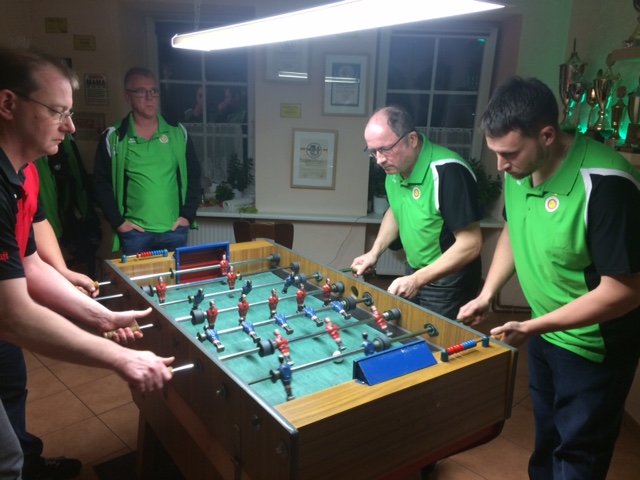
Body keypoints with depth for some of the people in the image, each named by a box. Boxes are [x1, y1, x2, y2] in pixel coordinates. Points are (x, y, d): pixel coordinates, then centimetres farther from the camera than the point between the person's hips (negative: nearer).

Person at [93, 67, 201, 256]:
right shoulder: (113, 138, -1)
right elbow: (102, 183, 3)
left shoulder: (178, 133, 5)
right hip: (134, 233, -1)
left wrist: (188, 214, 2)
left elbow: (193, 175, 9)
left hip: (174, 231, 2)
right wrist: (117, 221, -4)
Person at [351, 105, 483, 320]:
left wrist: (418, 280, -28)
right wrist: (375, 252, 1)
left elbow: (471, 244, -27)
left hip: (447, 281, -7)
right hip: (414, 271, 7)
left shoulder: (448, 171, -28)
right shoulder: (395, 167, -4)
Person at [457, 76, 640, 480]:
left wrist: (534, 327, -28)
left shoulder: (605, 185, -31)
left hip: (594, 347, -7)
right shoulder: (520, 169, -8)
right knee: (546, 438, 27)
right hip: (544, 334, 7)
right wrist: (487, 294, 1)